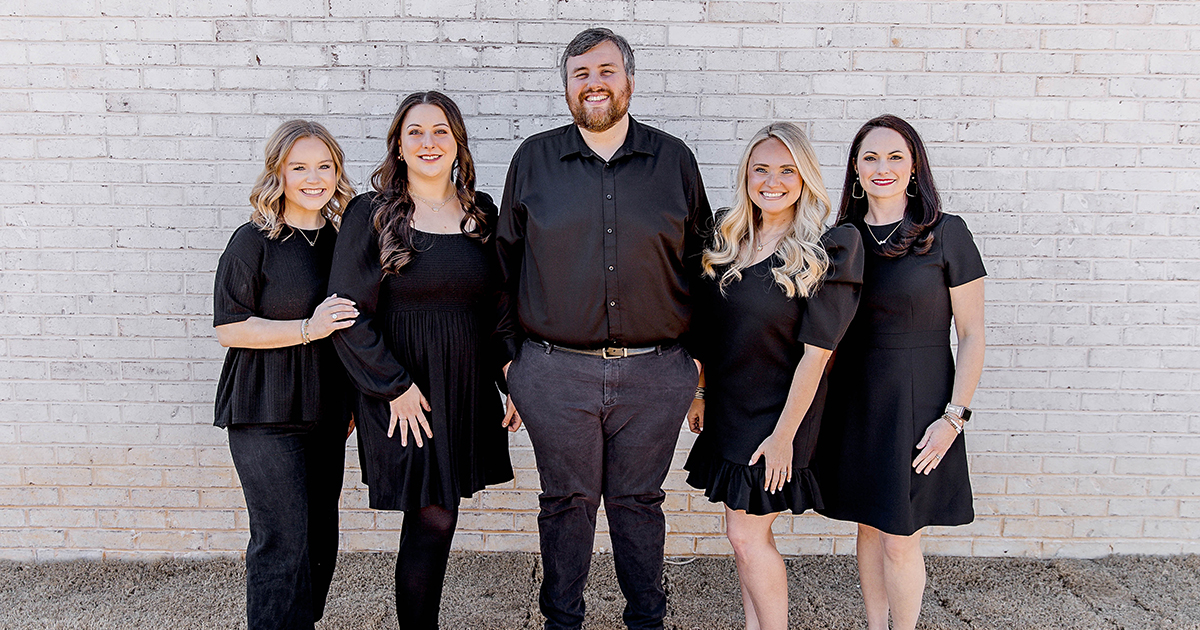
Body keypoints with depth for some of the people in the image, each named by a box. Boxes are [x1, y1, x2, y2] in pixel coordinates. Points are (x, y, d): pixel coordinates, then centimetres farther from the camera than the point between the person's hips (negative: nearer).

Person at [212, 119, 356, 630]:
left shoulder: (342, 237, 9)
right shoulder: (254, 241, -8)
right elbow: (229, 329, -10)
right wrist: (308, 328, -19)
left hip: (326, 410, 6)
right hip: (265, 414, -6)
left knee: (321, 535, 13)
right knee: (283, 541, -7)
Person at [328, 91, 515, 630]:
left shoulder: (481, 214, 8)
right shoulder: (371, 214, -6)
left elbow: (498, 303, 14)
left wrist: (509, 377, 8)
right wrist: (395, 386, -12)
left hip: (467, 387, 4)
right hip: (404, 391, -4)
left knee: (436, 514, 11)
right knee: (434, 519, -3)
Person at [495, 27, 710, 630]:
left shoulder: (674, 160, 5)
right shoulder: (534, 160, 4)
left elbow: (698, 260, 9)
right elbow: (507, 263, 7)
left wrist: (696, 351, 5)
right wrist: (510, 356, 4)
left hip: (655, 374, 0)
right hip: (555, 372, 0)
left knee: (638, 501, 13)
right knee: (566, 501, 12)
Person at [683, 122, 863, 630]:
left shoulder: (826, 253, -14)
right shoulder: (726, 240, 3)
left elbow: (814, 354, -16)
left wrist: (784, 435, -15)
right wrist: (699, 392, 10)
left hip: (777, 413, -5)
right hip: (727, 408, 6)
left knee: (746, 534, -1)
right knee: (749, 535, 14)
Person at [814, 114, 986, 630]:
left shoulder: (946, 233, -7)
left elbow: (971, 335, -6)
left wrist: (954, 416, -12)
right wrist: (820, 405, 7)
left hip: (918, 399, -4)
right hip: (854, 398, 4)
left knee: (900, 540, 2)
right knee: (869, 527, 14)